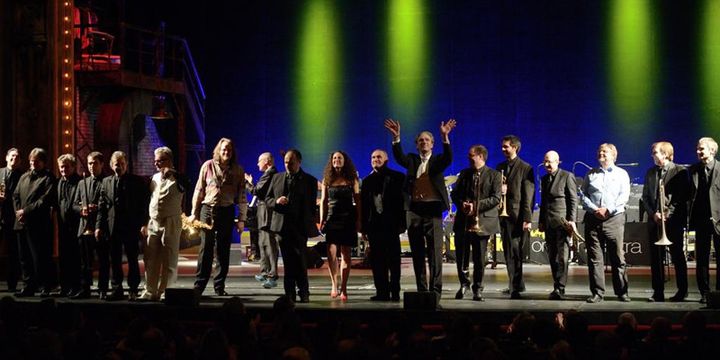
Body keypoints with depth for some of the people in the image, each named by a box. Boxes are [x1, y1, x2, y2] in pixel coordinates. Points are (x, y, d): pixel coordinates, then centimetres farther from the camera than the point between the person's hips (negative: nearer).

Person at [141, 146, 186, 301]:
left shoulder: (176, 178, -3)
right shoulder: (154, 178, 14)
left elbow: (184, 188, -20)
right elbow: (149, 200, 19)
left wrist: (170, 173, -7)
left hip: (170, 223, -6)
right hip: (153, 223, 6)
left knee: (169, 260, -1)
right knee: (150, 259, 6)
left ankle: (164, 291, 6)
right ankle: (150, 291, 12)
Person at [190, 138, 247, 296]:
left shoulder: (238, 170, 5)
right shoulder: (208, 166, 2)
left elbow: (242, 196, 5)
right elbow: (199, 191, 4)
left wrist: (242, 219, 0)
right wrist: (194, 213, 2)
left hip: (227, 212, 2)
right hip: (208, 209, -1)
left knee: (223, 250, 6)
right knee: (206, 248, -4)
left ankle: (219, 286, 15)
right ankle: (199, 285, 0)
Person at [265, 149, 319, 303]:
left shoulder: (309, 180, 3)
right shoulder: (277, 178, 12)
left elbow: (311, 205, 3)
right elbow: (267, 199, 13)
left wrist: (310, 225, -4)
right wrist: (276, 201, -10)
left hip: (300, 227, -3)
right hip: (282, 226, 3)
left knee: (300, 260, -4)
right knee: (288, 261, 6)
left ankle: (303, 293, 4)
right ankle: (290, 293, 9)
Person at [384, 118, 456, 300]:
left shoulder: (438, 160, 10)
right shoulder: (412, 160, 13)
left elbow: (448, 158, -12)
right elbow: (399, 157, -7)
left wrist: (445, 137, -27)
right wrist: (396, 137, -23)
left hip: (433, 209, -2)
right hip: (414, 211, 2)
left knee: (435, 252, -5)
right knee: (417, 253, 6)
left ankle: (435, 290, -3)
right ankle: (421, 290, 13)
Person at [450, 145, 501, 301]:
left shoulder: (494, 175, 1)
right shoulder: (464, 173, 15)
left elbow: (496, 198, -8)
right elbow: (454, 194, 15)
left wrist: (476, 205, -16)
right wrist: (462, 204, -7)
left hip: (482, 221, -4)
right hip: (463, 220, 4)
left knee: (479, 257, 0)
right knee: (461, 255, 3)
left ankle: (477, 289, 11)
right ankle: (464, 283, 21)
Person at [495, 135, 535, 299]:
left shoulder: (525, 168, -3)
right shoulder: (500, 167, 15)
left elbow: (528, 195, -7)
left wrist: (527, 219, -14)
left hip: (518, 216, -6)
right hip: (504, 214, 6)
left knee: (515, 252, -6)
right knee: (508, 252, 10)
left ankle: (515, 288, -3)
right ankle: (516, 285, 20)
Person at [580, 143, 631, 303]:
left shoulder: (621, 174, 10)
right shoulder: (590, 174, 16)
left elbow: (624, 196, 0)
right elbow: (583, 194, 8)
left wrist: (608, 210, -12)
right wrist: (594, 209, -8)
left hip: (614, 219, -2)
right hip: (593, 219, 2)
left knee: (618, 258, -2)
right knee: (594, 258, -1)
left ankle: (622, 292, 4)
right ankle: (597, 292, 3)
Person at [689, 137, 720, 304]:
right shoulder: (693, 170, 7)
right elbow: (690, 194, 8)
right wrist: (691, 217, 0)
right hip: (701, 219, 3)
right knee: (702, 258, 5)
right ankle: (704, 293, 11)